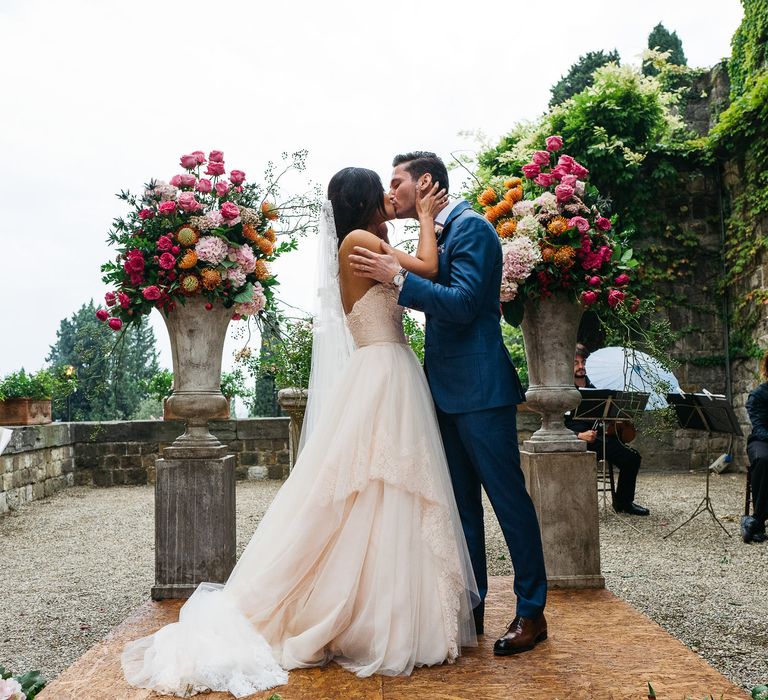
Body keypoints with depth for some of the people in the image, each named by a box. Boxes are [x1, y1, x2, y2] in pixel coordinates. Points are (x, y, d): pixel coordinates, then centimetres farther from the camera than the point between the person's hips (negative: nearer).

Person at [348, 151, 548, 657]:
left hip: (480, 389, -10)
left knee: (508, 497, -1)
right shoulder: (438, 234, 17)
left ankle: (532, 613, 10)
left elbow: (464, 303, -21)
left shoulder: (470, 227, -10)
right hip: (450, 390, 10)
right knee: (463, 502, 14)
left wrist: (399, 277, -21)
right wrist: (396, 276, 10)